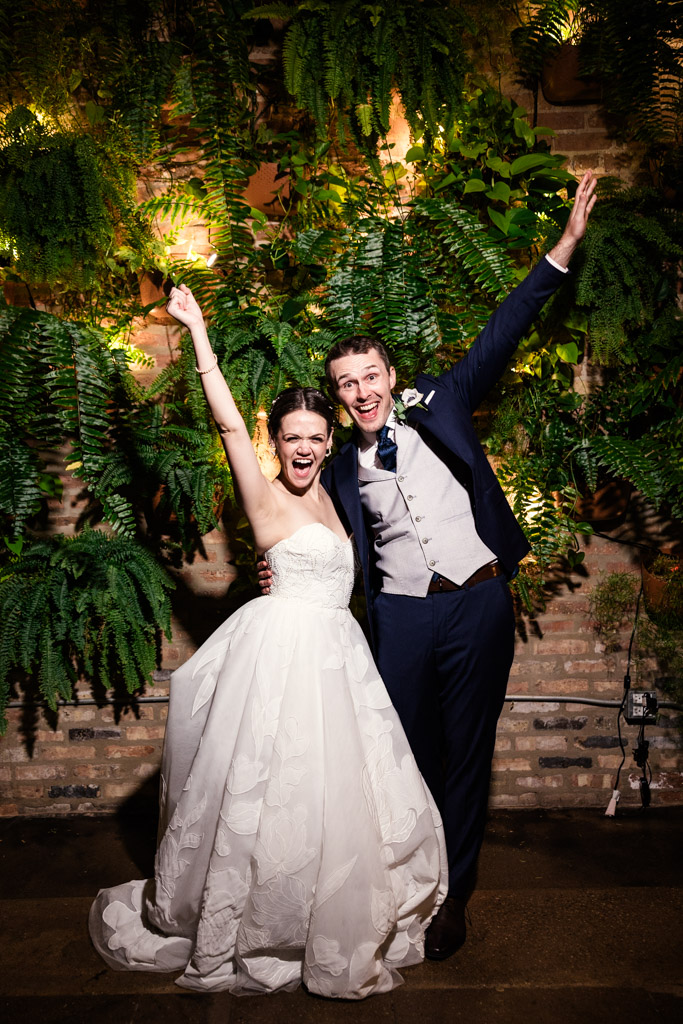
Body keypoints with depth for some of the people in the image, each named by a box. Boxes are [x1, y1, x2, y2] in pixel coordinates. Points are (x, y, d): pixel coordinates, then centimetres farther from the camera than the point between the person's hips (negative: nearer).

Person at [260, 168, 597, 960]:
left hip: (479, 604, -1)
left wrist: (566, 241, -2)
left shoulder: (440, 404, 6)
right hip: (402, 617, 1)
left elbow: (502, 334, 2)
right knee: (405, 752, 9)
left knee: (467, 749, 9)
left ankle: (454, 893, 26)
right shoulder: (341, 471, 9)